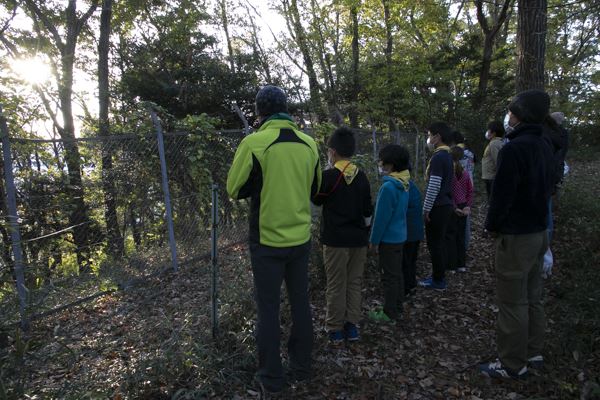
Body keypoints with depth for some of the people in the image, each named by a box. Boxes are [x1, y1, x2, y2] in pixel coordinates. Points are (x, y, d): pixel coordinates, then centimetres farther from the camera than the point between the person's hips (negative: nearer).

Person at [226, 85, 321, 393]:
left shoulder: (253, 143, -15)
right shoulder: (309, 144, 0)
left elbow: (234, 189, -3)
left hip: (267, 241, -4)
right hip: (301, 239, 4)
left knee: (268, 309, 9)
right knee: (300, 302, 17)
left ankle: (271, 377, 21)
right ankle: (301, 366, 32)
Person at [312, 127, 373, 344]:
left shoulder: (328, 176, -11)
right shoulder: (361, 176, 2)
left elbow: (316, 200, 5)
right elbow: (368, 211, 8)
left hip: (335, 239, -4)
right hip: (358, 238, 4)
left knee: (336, 285, 5)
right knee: (354, 283, 12)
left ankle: (336, 329, 13)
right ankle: (352, 326, 19)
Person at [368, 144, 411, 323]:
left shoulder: (388, 186, -23)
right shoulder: (405, 184, 3)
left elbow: (381, 217, -20)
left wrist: (374, 240, -10)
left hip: (388, 238, -8)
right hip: (400, 235, 8)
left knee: (389, 276, 3)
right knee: (397, 273, 17)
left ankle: (390, 314, 14)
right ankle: (398, 309, 29)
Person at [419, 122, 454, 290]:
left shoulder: (438, 157, -18)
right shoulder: (447, 155, 11)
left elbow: (434, 187, -22)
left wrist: (426, 209, -15)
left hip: (437, 207, -9)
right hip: (446, 205, 9)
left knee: (435, 244, 0)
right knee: (441, 242, 16)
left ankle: (438, 280, 9)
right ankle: (439, 276, 26)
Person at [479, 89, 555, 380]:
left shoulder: (513, 149, -21)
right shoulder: (544, 147, 8)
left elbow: (502, 193, -20)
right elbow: (546, 188, 16)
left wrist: (492, 225, -6)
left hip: (515, 236, -9)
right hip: (539, 231, 9)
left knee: (512, 302, 1)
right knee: (532, 297, 19)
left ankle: (513, 365, 13)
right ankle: (533, 353, 31)